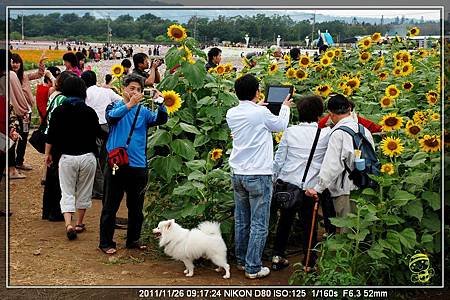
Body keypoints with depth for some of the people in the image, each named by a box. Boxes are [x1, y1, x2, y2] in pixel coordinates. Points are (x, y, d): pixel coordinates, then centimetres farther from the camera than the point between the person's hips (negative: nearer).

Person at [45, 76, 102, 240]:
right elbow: (98, 133, 3)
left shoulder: (58, 111, -3)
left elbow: (51, 136, -1)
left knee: (67, 193, 4)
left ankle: (68, 224, -13)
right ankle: (79, 224, 25)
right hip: (87, 157, 1)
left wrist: (47, 154, 12)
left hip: (67, 157, 0)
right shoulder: (89, 112, -4)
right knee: (84, 192, 15)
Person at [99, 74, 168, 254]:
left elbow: (160, 120, -9)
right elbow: (112, 117, -21)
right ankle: (105, 242, 16)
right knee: (111, 206, 5)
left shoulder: (144, 111, 8)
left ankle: (133, 240, 29)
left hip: (138, 166, 3)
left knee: (136, 207, 14)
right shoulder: (115, 107, 1)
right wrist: (129, 105, -36)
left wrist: (161, 105, -28)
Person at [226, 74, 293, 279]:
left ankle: (241, 260, 27)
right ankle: (253, 267, 5)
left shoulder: (231, 114, 3)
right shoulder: (262, 113, -14)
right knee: (259, 225, 1)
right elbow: (281, 126, 6)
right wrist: (285, 107, 23)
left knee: (241, 221, 16)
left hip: (238, 174, 7)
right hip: (258, 175, -7)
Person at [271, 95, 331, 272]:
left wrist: (274, 179, 14)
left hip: (287, 184, 2)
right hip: (311, 187, -2)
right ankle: (309, 263, 16)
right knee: (309, 225, 9)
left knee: (285, 221, 18)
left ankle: (278, 257, 25)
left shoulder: (290, 132, -1)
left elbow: (279, 159, 3)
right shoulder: (326, 134, -5)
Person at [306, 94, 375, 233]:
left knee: (347, 231, 1)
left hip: (345, 191, -7)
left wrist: (318, 188, -13)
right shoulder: (365, 130, 8)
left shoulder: (338, 133, -13)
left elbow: (332, 165, -18)